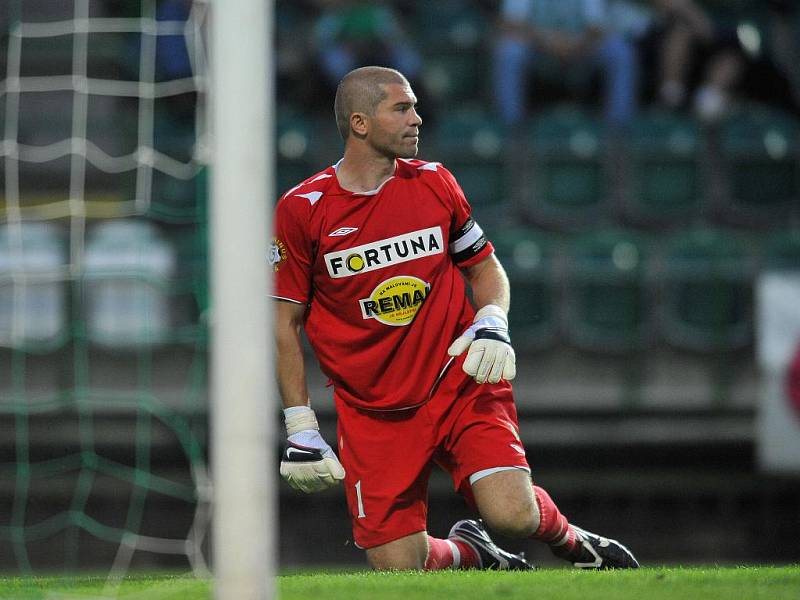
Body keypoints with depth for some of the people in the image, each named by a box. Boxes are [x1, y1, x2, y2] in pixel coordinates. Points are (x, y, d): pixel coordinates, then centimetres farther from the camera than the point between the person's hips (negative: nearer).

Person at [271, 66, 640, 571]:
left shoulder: (434, 183, 2)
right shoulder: (303, 208, -7)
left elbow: (485, 266, 14)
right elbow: (284, 322, -1)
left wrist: (491, 324, -8)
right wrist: (301, 429, -5)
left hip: (459, 382, 1)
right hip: (373, 412, -1)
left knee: (513, 514, -22)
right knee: (401, 570, -7)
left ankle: (571, 541, 13)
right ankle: (468, 553, 27)